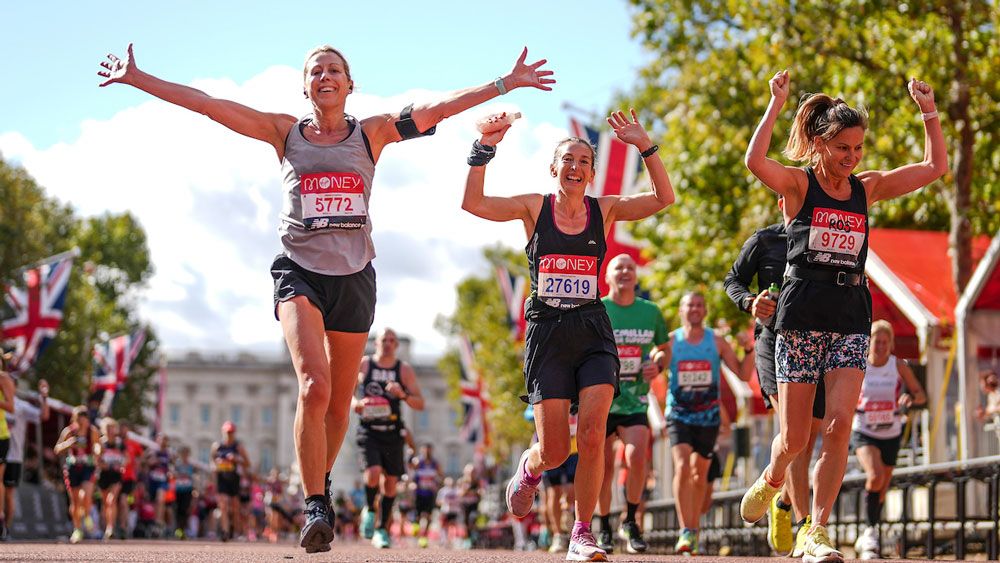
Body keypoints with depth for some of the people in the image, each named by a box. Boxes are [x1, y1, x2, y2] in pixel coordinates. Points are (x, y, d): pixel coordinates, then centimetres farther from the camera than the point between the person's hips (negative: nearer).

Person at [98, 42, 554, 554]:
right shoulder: (285, 132, 6)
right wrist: (137, 79, 1)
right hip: (299, 272, -2)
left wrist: (507, 83, -2)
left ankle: (321, 484, 34)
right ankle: (315, 507, -16)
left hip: (354, 275, 2)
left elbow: (439, 108, 2)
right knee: (313, 387, -22)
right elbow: (206, 104, 3)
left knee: (339, 401, 8)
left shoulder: (372, 133, 7)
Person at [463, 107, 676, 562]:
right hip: (546, 332, -1)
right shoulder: (534, 207, 2)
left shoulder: (604, 210, 6)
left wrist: (645, 146, -11)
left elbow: (663, 198, -3)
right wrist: (483, 149, -16)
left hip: (593, 332, 1)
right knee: (554, 451, -3)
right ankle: (529, 469, 35)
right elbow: (473, 203, -9)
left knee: (592, 436, -13)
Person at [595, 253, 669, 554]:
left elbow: (662, 347, 17)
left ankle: (630, 523, 0)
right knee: (604, 467, 1)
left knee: (637, 457, -18)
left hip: (635, 401, 1)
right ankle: (604, 529, 19)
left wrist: (658, 365, -3)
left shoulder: (650, 312, 3)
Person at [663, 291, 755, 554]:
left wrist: (749, 350, -15)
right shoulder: (670, 342, -4)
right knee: (682, 467, -20)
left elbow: (743, 375, -1)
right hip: (678, 414, -2)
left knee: (699, 474, 8)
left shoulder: (717, 342, 0)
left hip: (708, 416, 2)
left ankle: (693, 528, 23)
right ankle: (685, 531, -21)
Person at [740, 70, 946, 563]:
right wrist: (776, 106, -20)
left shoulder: (868, 188, 10)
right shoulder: (798, 184, -2)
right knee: (794, 439, 0)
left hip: (851, 320, 3)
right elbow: (755, 161, -23)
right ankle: (770, 481, 35)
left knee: (839, 426, -12)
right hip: (801, 318, -3)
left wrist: (929, 112, 5)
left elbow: (935, 166, 12)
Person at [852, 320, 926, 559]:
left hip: (891, 435, 2)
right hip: (863, 433, -2)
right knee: (875, 476, -28)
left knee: (882, 489, 10)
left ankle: (867, 539, 30)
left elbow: (921, 395, -1)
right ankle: (871, 531, -16)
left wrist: (910, 398, -23)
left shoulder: (899, 366, -6)